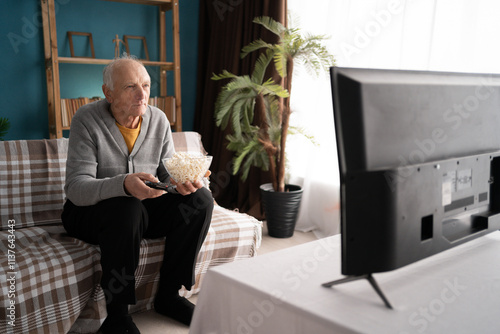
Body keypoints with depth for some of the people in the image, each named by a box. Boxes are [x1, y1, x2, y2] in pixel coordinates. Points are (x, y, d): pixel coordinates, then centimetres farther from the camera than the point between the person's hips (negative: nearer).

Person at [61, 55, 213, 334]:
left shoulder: (158, 119, -2)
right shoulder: (87, 120, -16)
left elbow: (167, 172, 2)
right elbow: (75, 188, -25)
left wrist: (182, 180, -24)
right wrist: (123, 185, -45)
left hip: (142, 208, 5)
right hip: (88, 212, -5)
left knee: (200, 198, -16)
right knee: (127, 208, -38)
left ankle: (168, 295, -6)